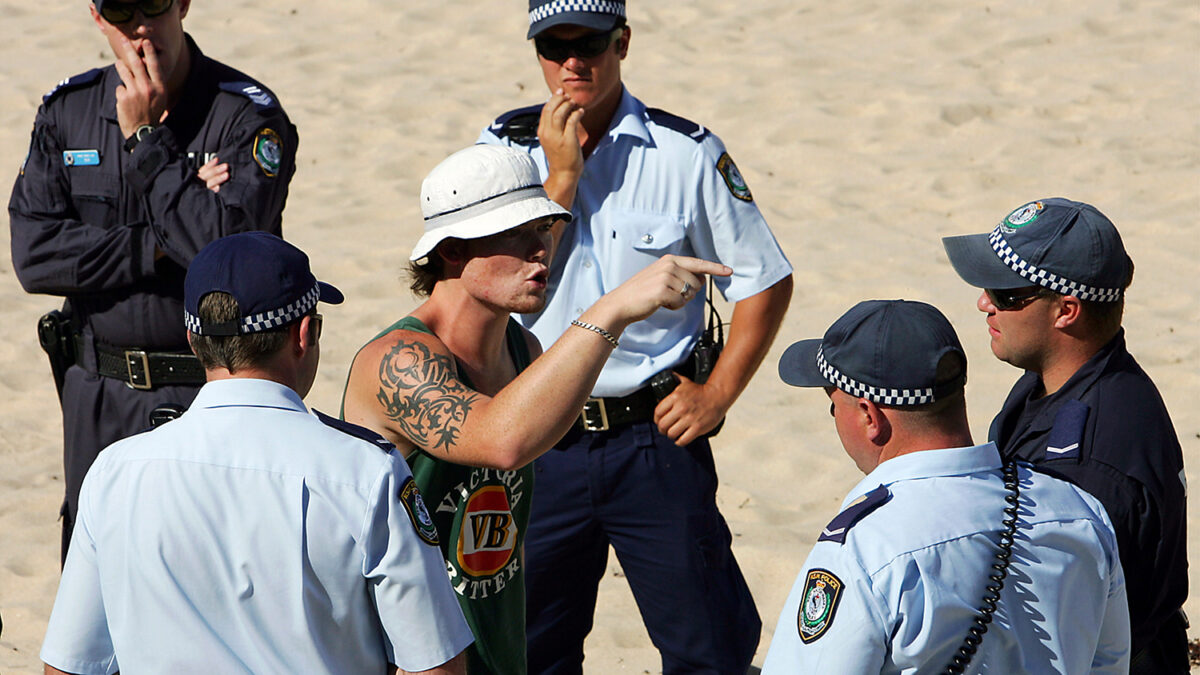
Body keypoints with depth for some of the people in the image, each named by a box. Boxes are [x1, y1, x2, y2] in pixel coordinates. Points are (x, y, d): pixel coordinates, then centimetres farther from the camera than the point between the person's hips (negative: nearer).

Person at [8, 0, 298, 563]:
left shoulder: (248, 116, -9)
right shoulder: (66, 111, 5)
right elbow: (33, 253, -5)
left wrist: (146, 139, -16)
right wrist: (158, 246, -15)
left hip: (214, 396, -4)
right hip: (98, 396, 4)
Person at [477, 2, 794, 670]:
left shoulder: (687, 152, -4)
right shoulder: (508, 146, 1)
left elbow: (766, 281, 4)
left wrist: (716, 394, -3)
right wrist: (561, 175, -15)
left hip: (655, 438, -2)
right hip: (540, 439, 2)